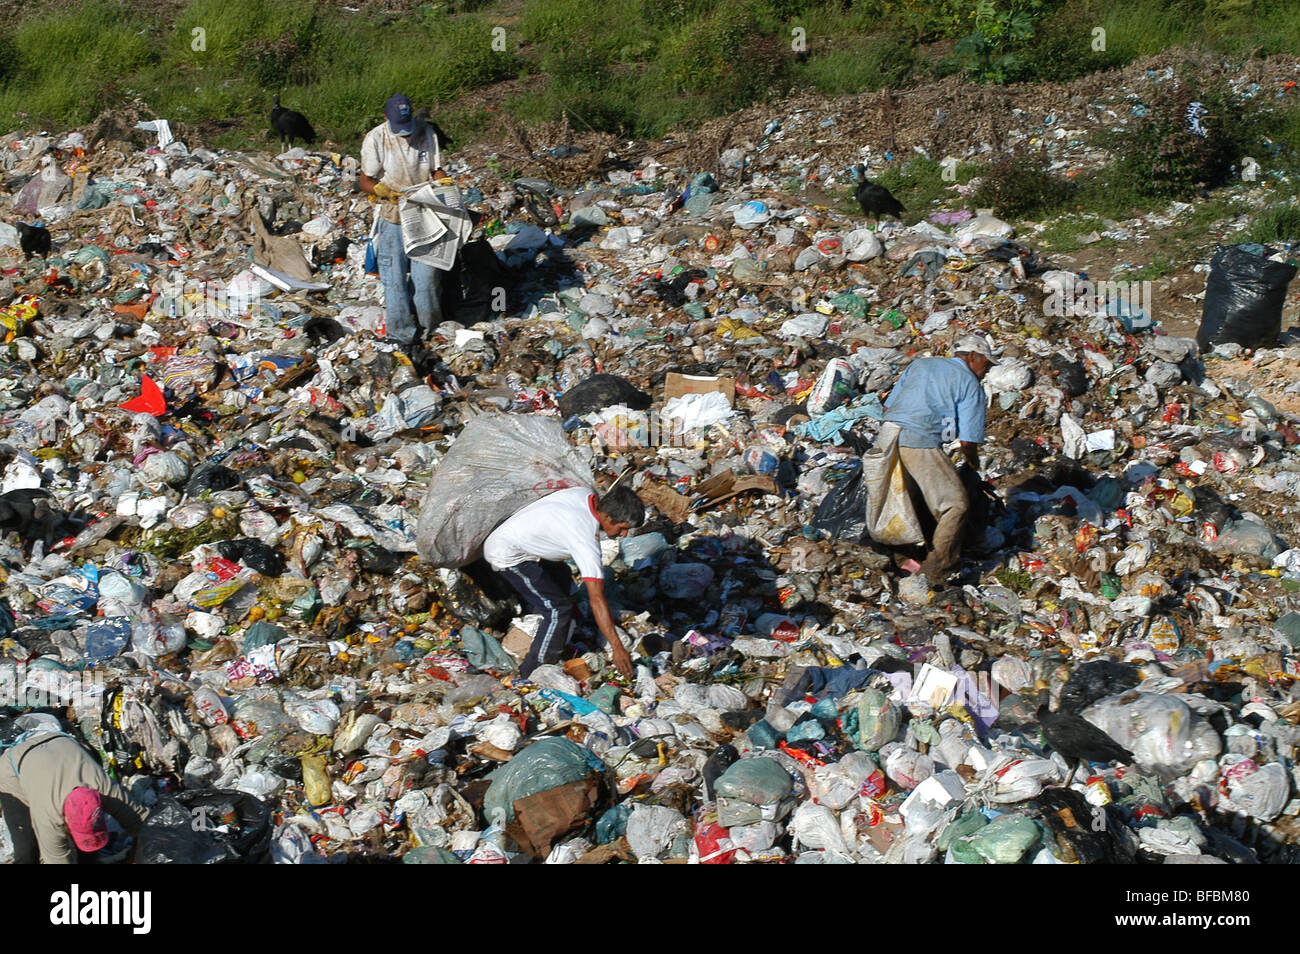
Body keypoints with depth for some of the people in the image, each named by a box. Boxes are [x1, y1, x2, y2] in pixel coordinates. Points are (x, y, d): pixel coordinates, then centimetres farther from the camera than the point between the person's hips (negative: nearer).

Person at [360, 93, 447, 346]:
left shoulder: (426, 132, -2)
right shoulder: (375, 139, -9)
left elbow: (436, 170, 6)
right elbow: (366, 182, -7)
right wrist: (383, 190, -28)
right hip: (392, 215, -2)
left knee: (427, 270, 4)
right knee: (395, 276, 0)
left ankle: (429, 324, 20)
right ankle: (401, 332, 11)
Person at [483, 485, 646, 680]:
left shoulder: (586, 495, -3)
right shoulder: (587, 541, -26)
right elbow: (597, 599, -27)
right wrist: (617, 648, -25)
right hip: (508, 556, -10)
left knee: (560, 576, 26)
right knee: (558, 609, -11)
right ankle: (534, 672, -2)